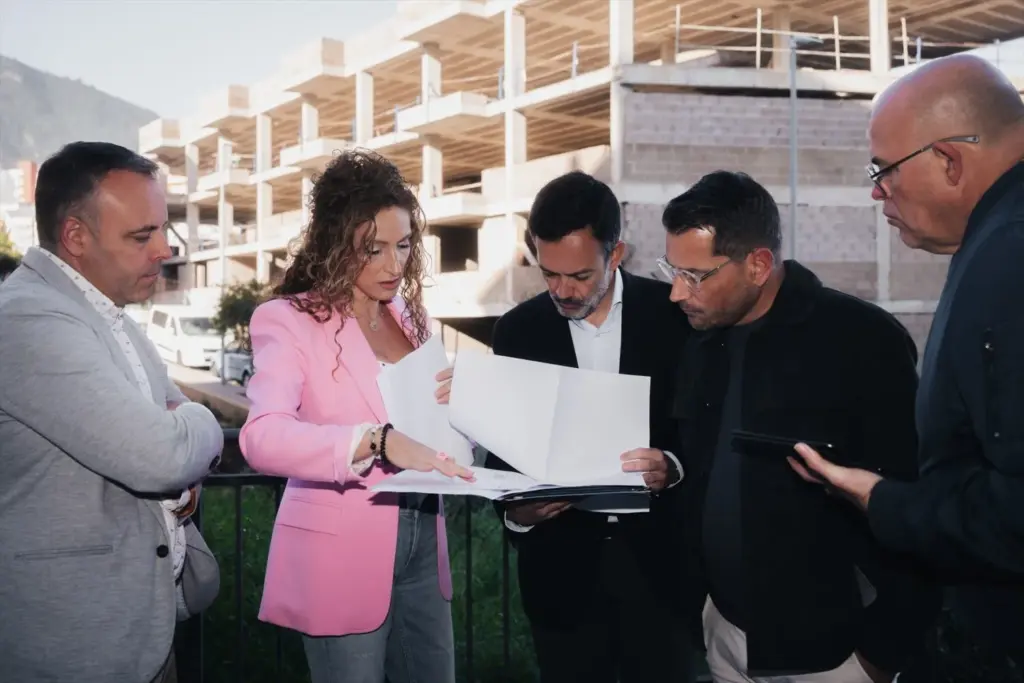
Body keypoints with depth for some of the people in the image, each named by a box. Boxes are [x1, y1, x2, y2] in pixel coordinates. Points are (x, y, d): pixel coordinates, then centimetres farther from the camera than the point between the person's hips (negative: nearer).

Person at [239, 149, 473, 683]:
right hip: (341, 554, -6)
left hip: (420, 543, 6)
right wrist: (379, 441, -40)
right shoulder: (288, 319, -11)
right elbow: (262, 437, -27)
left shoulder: (411, 316, 8)